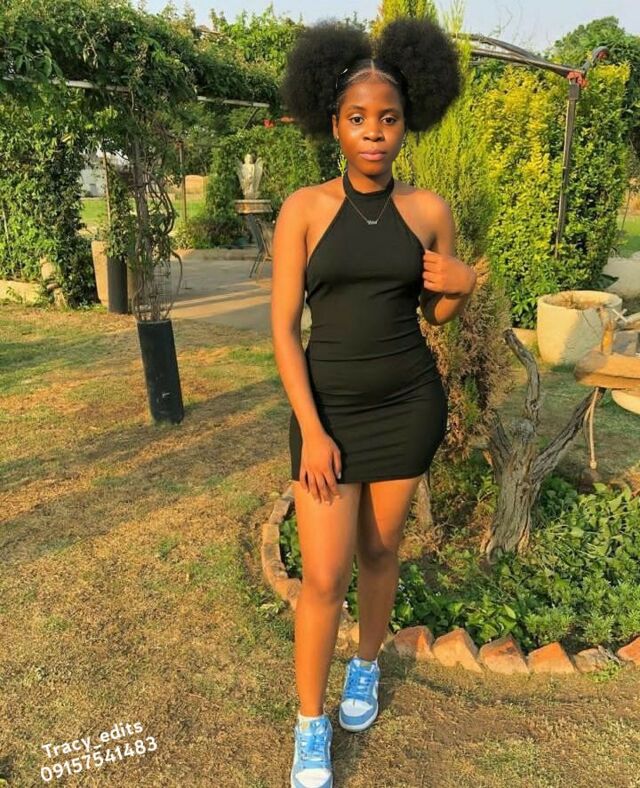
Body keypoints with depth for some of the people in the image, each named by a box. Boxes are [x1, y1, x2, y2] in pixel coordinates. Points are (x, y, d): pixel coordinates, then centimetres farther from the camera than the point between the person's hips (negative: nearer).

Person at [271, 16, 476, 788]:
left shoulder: (429, 209, -2)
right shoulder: (303, 210, -8)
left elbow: (439, 314, 9)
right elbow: (283, 328, -10)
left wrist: (463, 283, -15)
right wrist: (311, 431, -15)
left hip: (408, 402, 2)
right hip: (329, 405, -1)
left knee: (379, 550, 16)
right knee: (323, 575, -1)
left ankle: (367, 664, 44)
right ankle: (310, 726, 23)